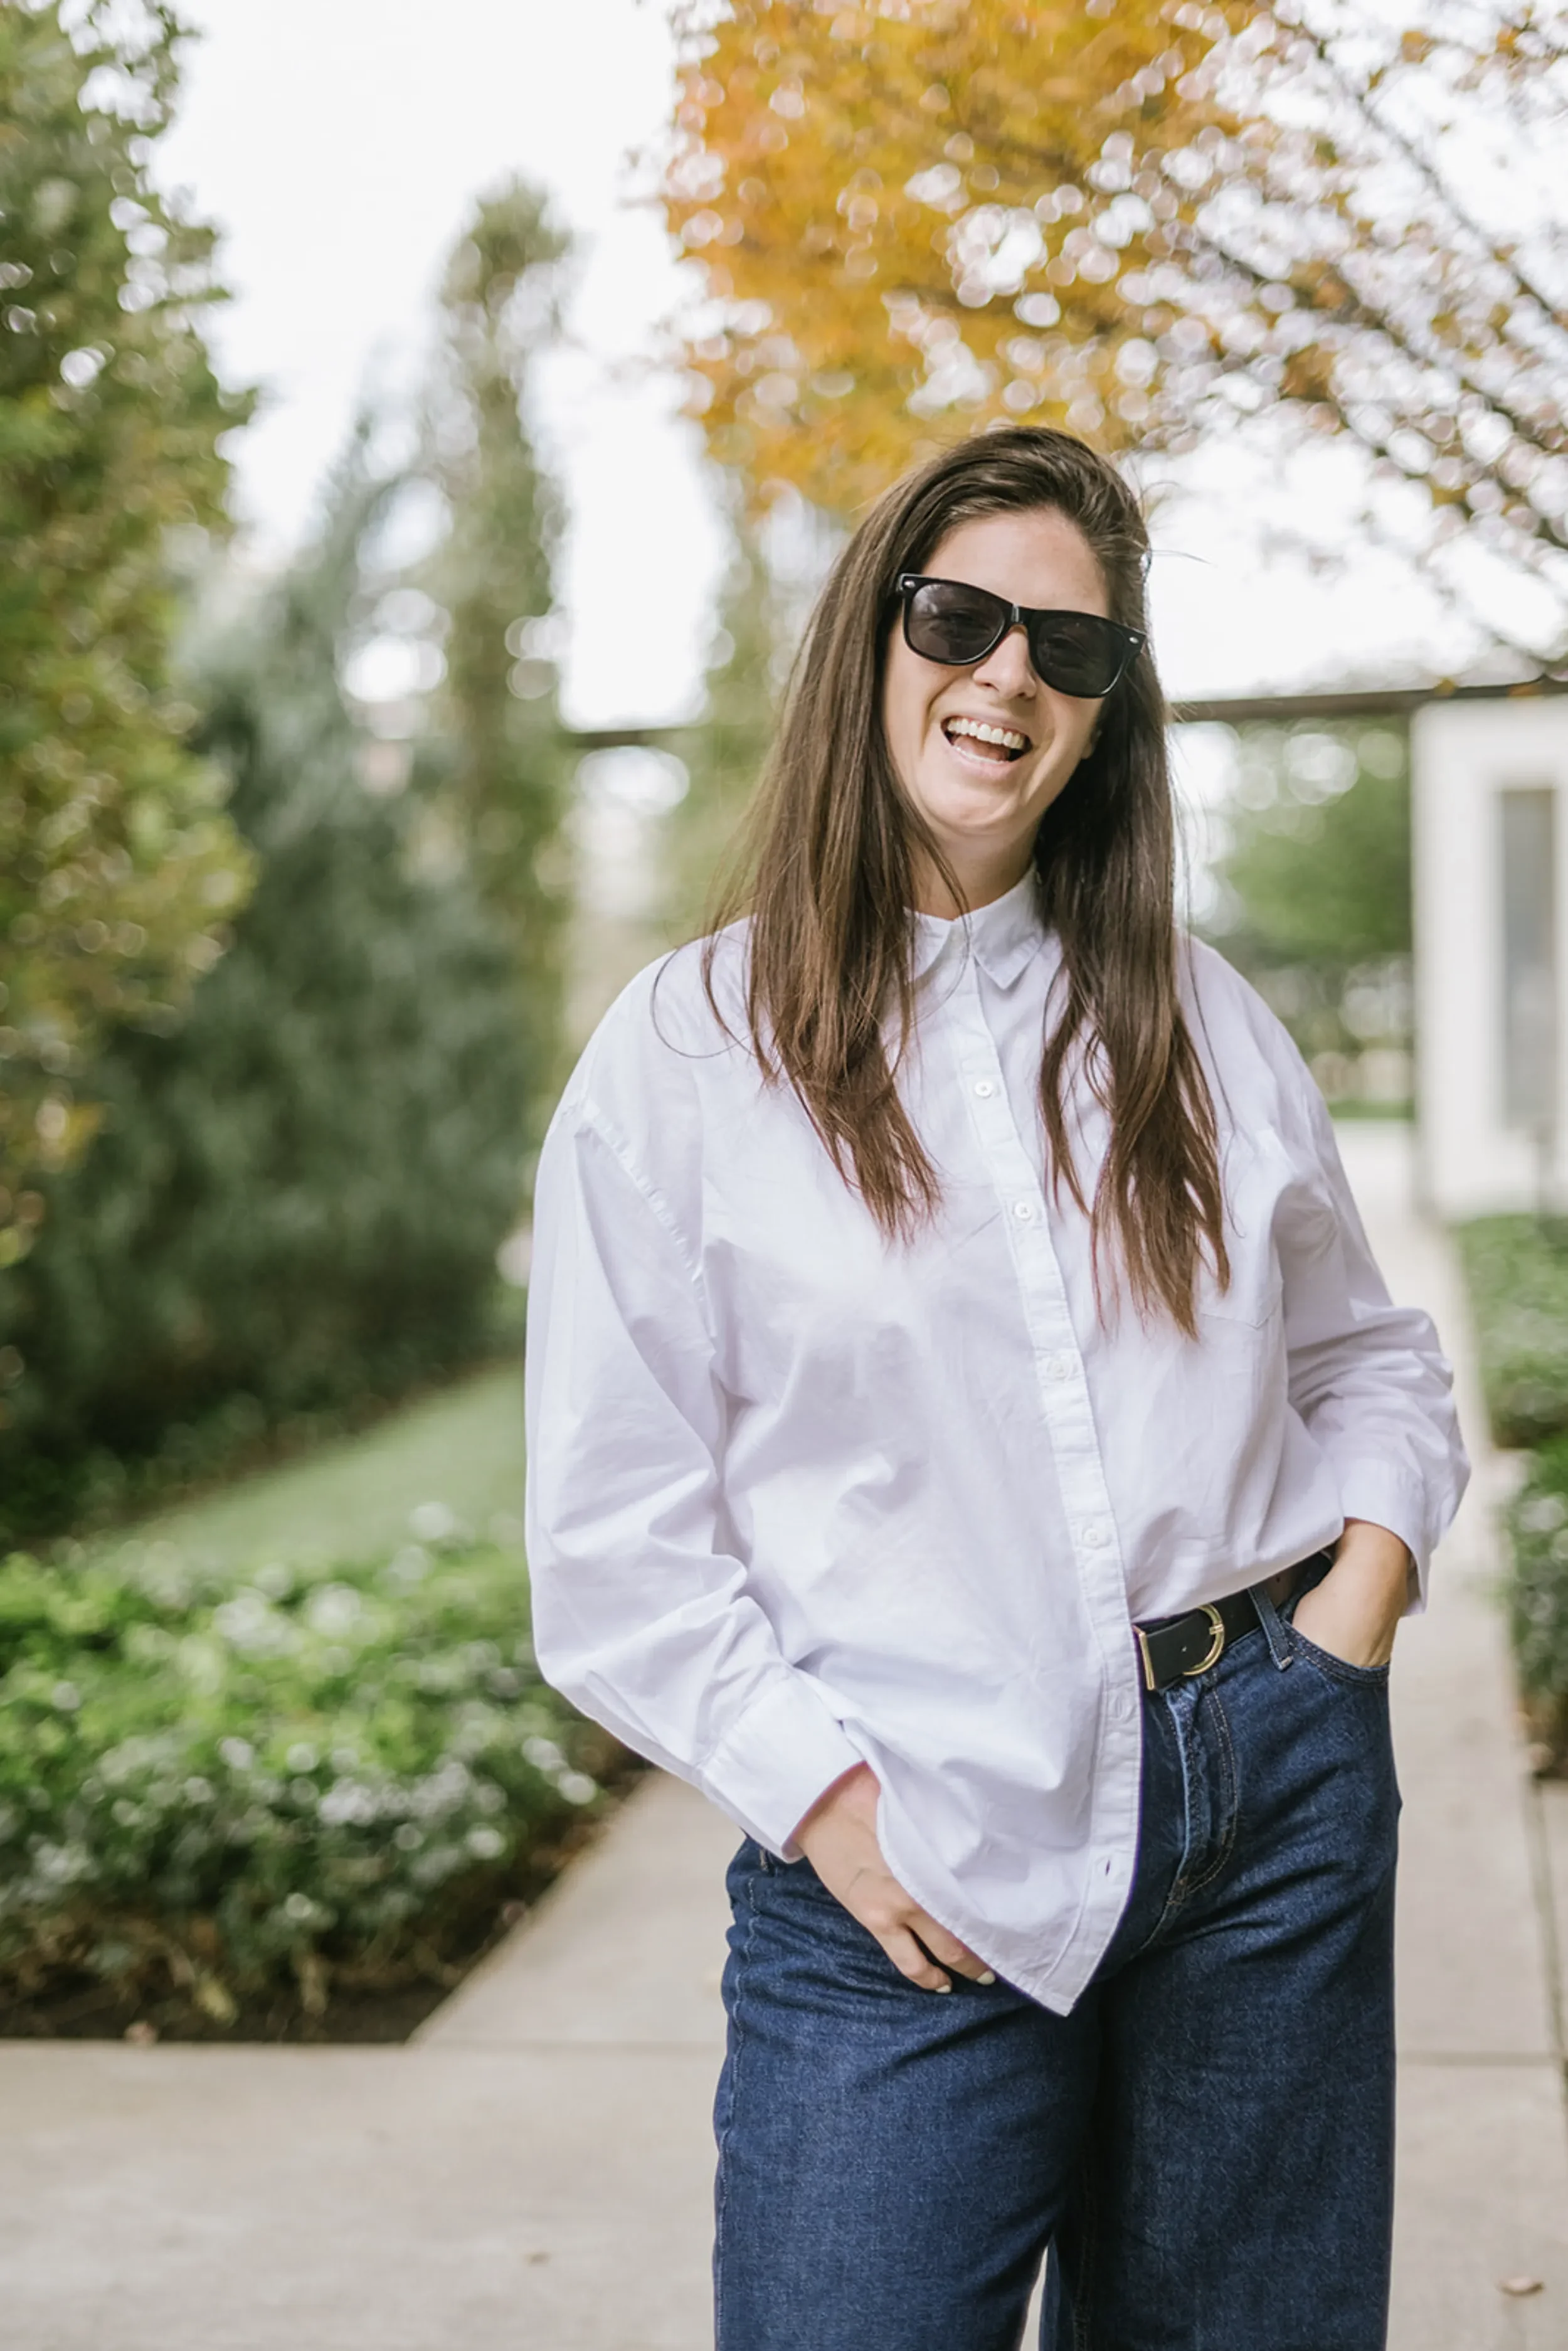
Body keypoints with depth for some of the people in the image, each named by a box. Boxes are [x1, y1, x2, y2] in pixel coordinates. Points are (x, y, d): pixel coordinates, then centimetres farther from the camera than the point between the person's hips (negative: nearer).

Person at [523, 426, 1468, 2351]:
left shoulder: (1199, 1020, 11)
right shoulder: (688, 1052, -2)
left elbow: (1370, 1354, 18)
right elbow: (615, 1537, -4)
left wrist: (1368, 1573, 0)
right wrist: (825, 1799, -10)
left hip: (1278, 1785, 4)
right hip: (923, 1847, -3)